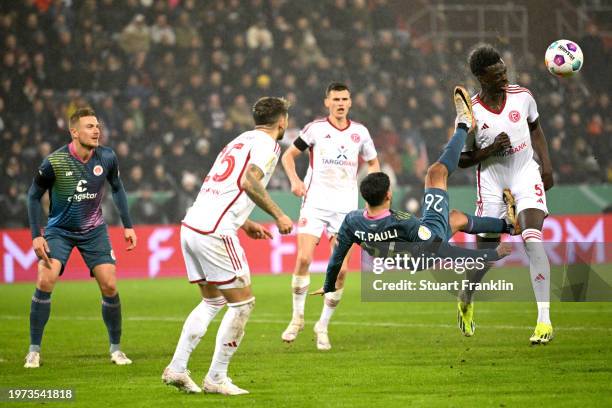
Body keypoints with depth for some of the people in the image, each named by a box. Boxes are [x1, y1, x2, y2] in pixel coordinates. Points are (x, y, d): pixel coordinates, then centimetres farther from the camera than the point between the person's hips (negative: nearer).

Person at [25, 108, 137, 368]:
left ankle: (115, 348, 12)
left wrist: (127, 226, 5)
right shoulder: (54, 162, -20)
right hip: (59, 230, -2)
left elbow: (117, 188, 8)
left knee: (110, 286, -7)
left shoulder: (107, 158, -12)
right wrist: (36, 236, -12)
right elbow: (34, 196, -7)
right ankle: (34, 350, -7)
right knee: (45, 281, -19)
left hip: (94, 230, 2)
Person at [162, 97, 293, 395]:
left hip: (191, 226, 9)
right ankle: (216, 378, 4)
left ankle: (176, 368, 14)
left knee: (212, 301, 20)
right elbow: (249, 182, -21)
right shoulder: (267, 144, -4)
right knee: (242, 303, 2)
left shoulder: (241, 141, 23)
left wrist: (245, 223, 29)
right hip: (215, 233, -9)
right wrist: (278, 216, -14)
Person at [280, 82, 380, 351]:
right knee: (304, 259, -17)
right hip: (315, 204, -2)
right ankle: (297, 316, 2)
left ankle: (323, 326, 10)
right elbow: (289, 155, 8)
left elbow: (373, 163, 21)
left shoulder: (360, 132, 7)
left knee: (341, 270, -5)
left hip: (346, 207, 2)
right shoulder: (316, 129, 0)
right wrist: (294, 180, -10)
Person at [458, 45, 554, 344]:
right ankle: (466, 300, 44)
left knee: (532, 238, -23)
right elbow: (462, 160, -5)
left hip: (526, 176, 0)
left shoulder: (522, 96, -5)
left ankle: (544, 321, -25)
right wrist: (491, 149, -21)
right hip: (492, 183, 0)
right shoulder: (471, 113, -13)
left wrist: (546, 164, 6)